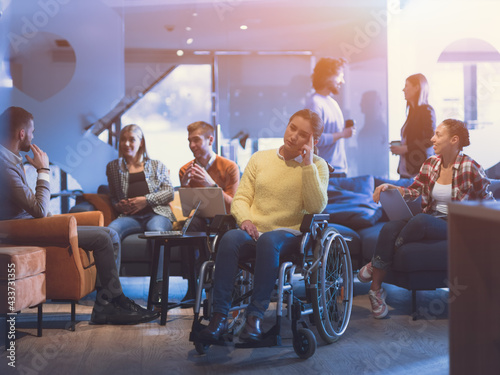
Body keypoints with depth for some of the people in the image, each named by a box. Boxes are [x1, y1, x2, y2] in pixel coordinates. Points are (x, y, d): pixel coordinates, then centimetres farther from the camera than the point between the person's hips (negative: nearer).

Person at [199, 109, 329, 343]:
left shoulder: (317, 166, 8)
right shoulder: (260, 159, 16)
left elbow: (316, 207, -8)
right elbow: (240, 198, 12)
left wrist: (307, 164, -11)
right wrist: (245, 220, -10)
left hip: (289, 234, -2)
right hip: (253, 232, 2)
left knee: (269, 241, -38)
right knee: (230, 239, -32)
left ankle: (256, 315, -35)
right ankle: (219, 316, -33)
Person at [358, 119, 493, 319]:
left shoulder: (470, 168, -7)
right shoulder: (431, 163, 8)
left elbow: (487, 203, 1)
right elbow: (413, 191, 11)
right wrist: (390, 188, -7)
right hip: (429, 218, 5)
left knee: (421, 220, -38)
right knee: (390, 227, -26)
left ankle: (377, 264, -16)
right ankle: (376, 290, -19)